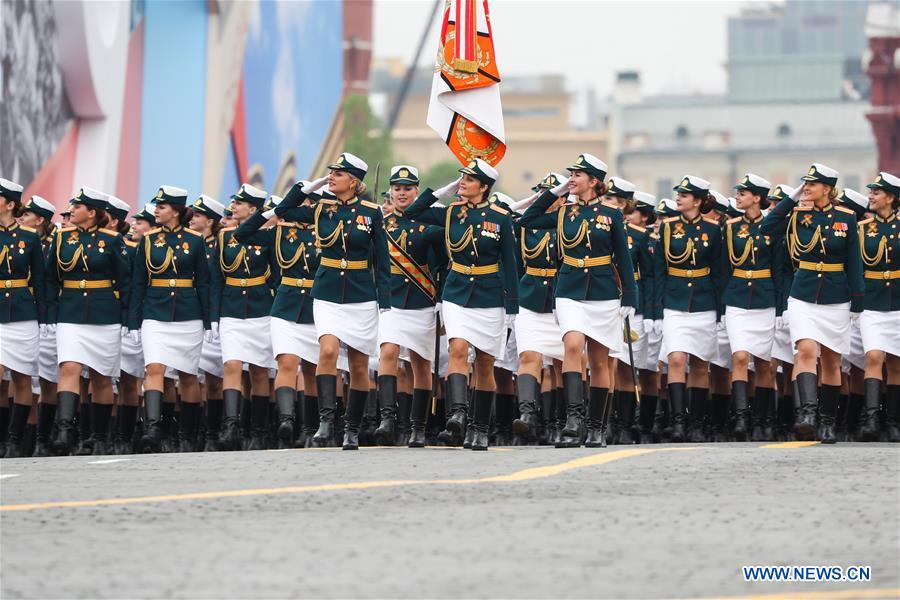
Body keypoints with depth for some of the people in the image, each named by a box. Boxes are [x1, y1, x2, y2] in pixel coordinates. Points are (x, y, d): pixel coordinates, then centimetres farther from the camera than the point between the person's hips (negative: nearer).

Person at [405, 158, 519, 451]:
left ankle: (480, 431, 15)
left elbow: (509, 262, -2)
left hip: (490, 298, -1)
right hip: (456, 295, 1)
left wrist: (512, 306, -4)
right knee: (458, 349, -20)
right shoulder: (451, 213, 3)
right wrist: (444, 190, 0)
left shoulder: (500, 218, -4)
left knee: (485, 364, 6)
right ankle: (457, 416, -35)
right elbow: (412, 212, 7)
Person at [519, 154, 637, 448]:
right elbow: (527, 220, 12)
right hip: (570, 293, 1)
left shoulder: (611, 213, 0)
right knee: (573, 346, -21)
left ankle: (596, 428, 14)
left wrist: (629, 298, -2)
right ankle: (573, 421, -30)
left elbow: (623, 258, 2)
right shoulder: (563, 211, 7)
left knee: (599, 360, 6)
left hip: (604, 294, -1)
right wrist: (554, 192, 7)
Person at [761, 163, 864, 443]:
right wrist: (792, 199, -8)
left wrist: (857, 301, 0)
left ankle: (827, 423, 16)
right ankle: (807, 412, -29)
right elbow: (767, 227, -10)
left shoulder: (846, 218, 0)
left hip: (835, 300, 0)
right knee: (806, 350, -20)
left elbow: (853, 262, 3)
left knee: (830, 360, 7)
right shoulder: (798, 215, 2)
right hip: (803, 297, 0)